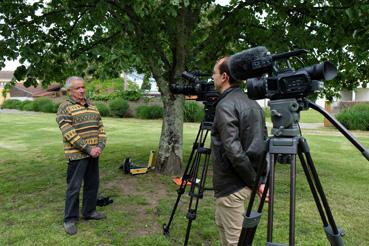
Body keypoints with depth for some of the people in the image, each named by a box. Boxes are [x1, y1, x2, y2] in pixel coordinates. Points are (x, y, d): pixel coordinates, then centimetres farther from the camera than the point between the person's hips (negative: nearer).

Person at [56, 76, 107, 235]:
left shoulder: (92, 107, 12)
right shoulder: (65, 108, -8)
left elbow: (101, 128, 11)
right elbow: (69, 133, -17)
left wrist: (100, 146, -5)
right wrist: (88, 149, -19)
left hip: (94, 154, 7)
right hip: (77, 155, -6)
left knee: (92, 184, 14)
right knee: (74, 187, 1)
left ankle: (89, 211, 30)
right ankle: (70, 219, 15)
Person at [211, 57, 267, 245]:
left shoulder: (225, 105, -19)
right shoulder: (253, 103, 7)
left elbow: (234, 151, -26)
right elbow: (261, 142, 10)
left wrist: (255, 181, -16)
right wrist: (258, 179, 12)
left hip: (231, 186, -9)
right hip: (245, 182, 9)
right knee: (221, 223, 28)